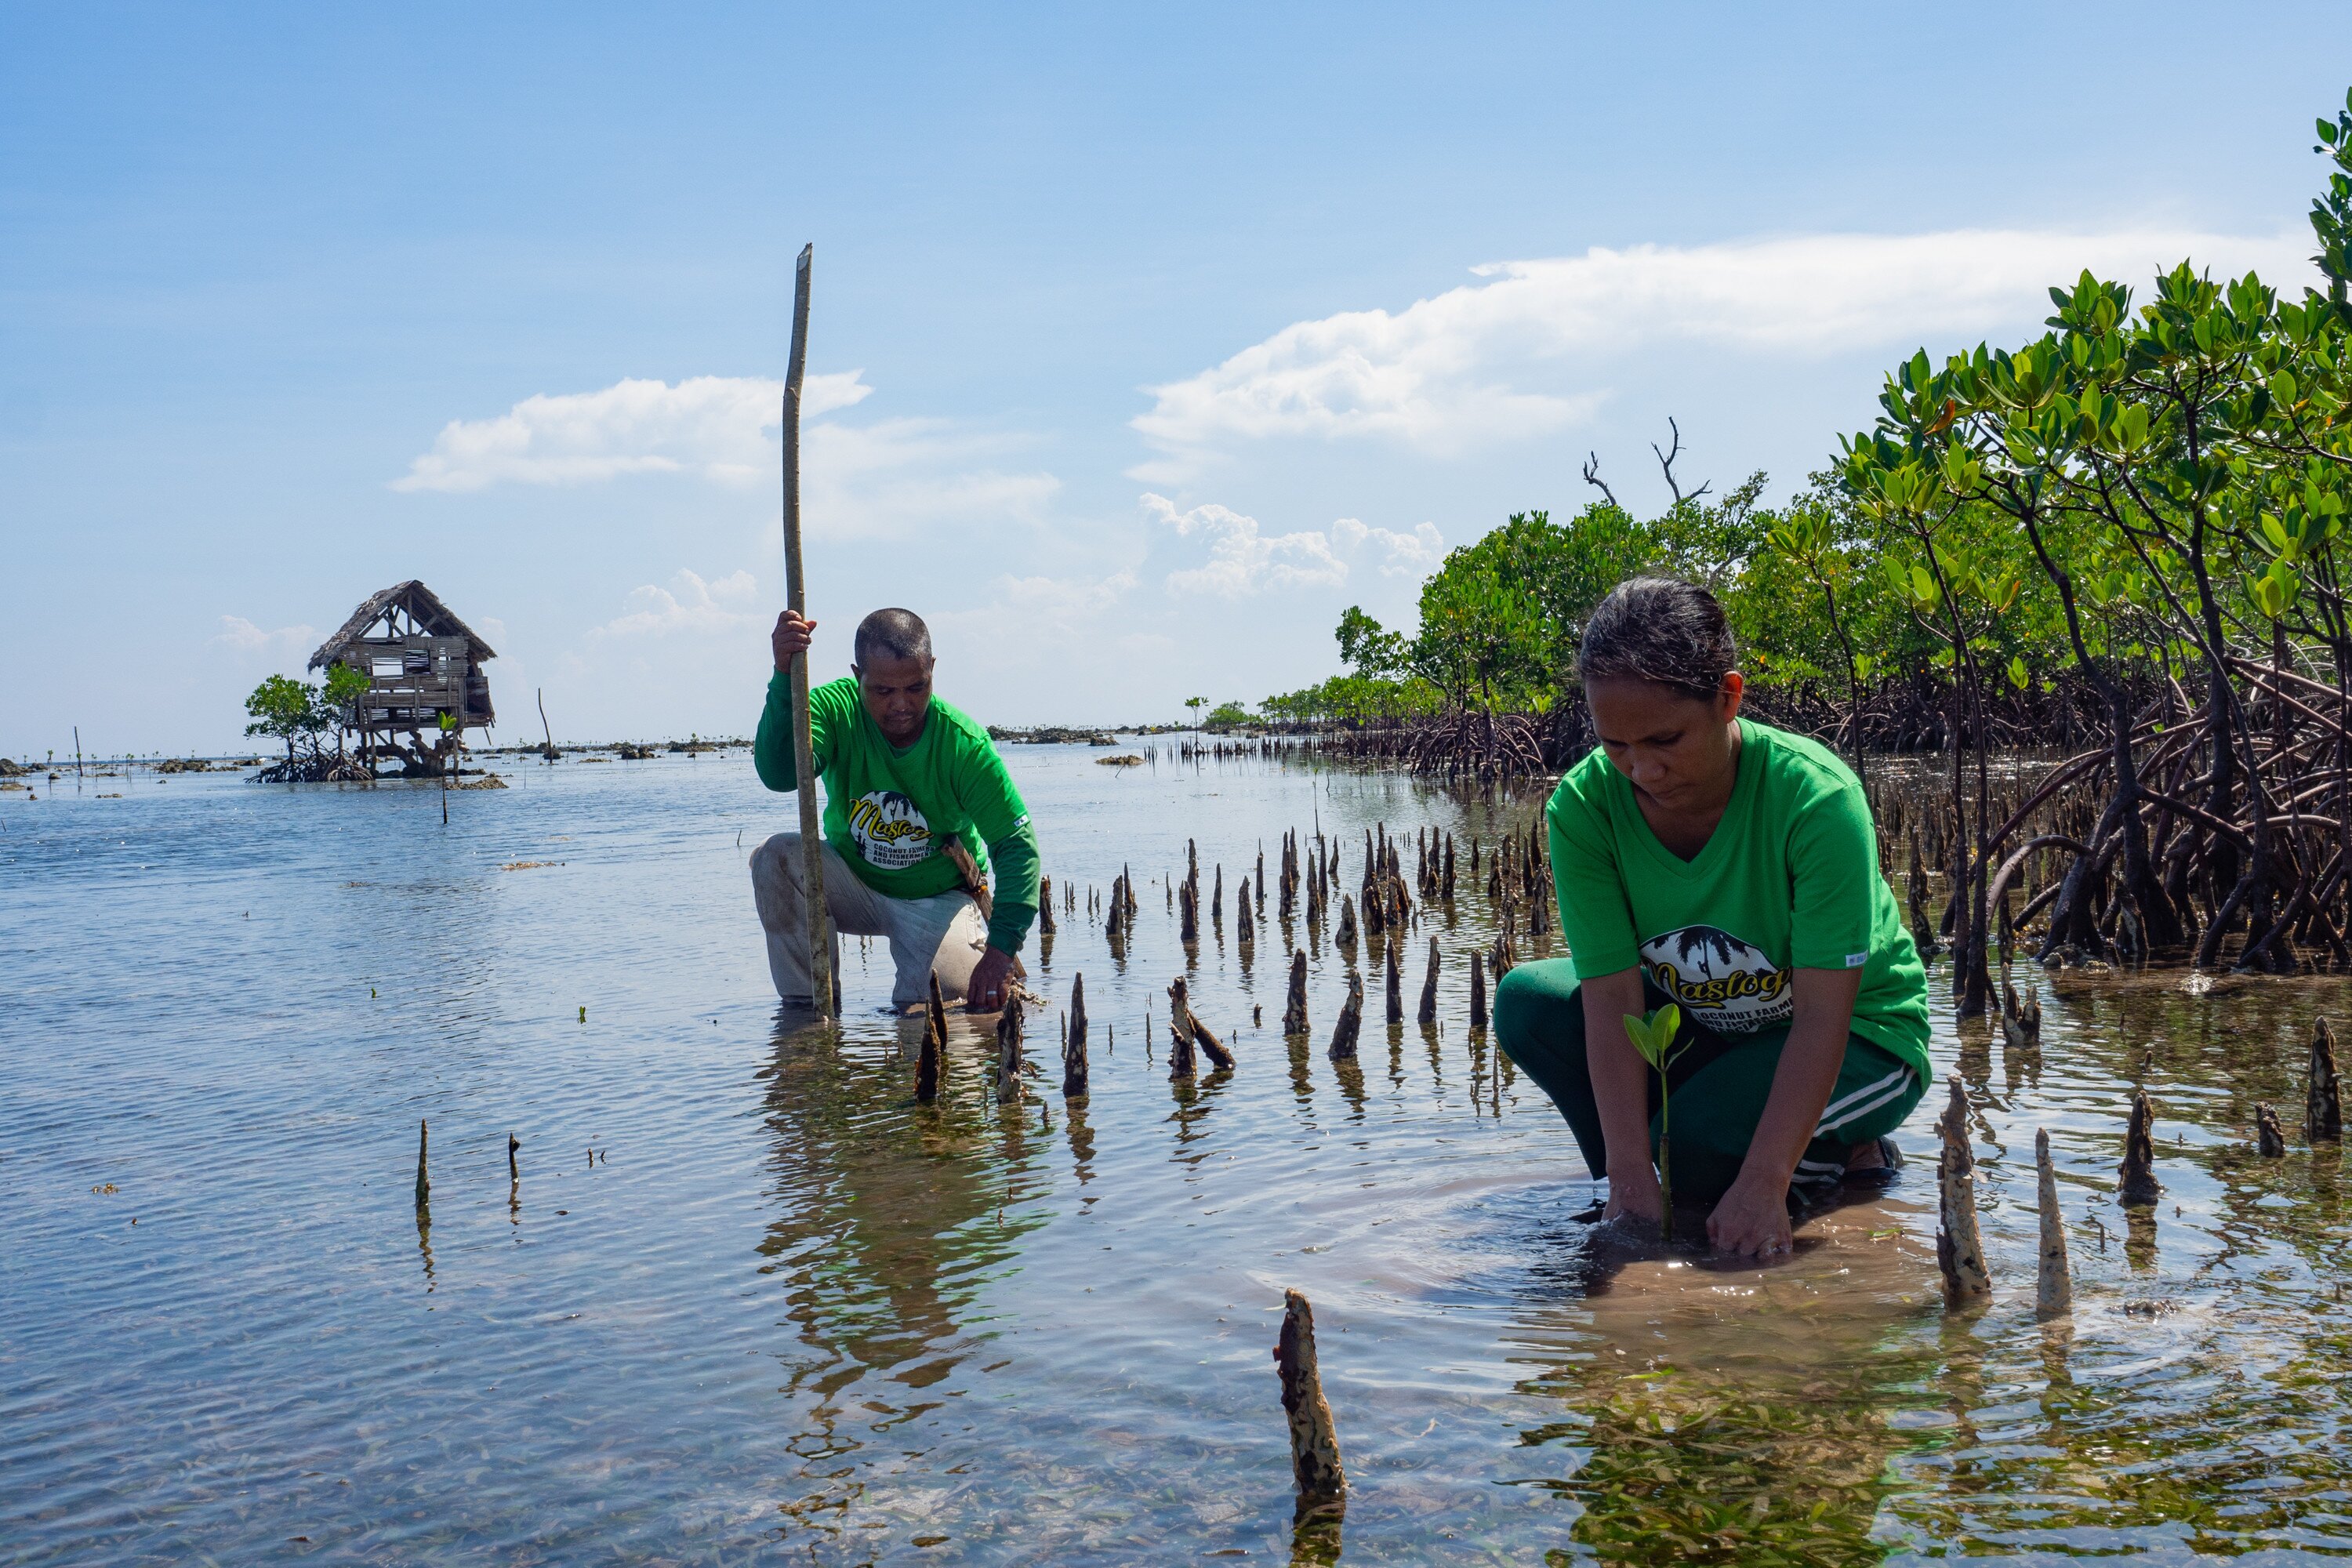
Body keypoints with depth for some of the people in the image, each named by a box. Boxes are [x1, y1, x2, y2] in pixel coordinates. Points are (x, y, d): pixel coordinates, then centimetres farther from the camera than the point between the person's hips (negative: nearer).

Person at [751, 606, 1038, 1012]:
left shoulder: (964, 743, -23)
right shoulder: (836, 709, -18)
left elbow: (1017, 845, -22)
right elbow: (779, 774, -36)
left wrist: (1001, 947, -33)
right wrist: (786, 677, -48)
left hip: (938, 898, -2)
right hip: (855, 884, 2)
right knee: (777, 858, -25)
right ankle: (807, 1006, -11)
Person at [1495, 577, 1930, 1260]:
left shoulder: (1816, 797, -31)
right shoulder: (1583, 806, -21)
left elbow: (1822, 1016, -30)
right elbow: (1614, 1001, -23)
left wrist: (1761, 1185, -37)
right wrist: (1630, 1178, -32)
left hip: (1857, 1035, -4)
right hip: (1702, 1024, 4)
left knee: (1698, 1141, -31)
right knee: (1529, 1002, -19)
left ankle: (1844, 1156, 1)